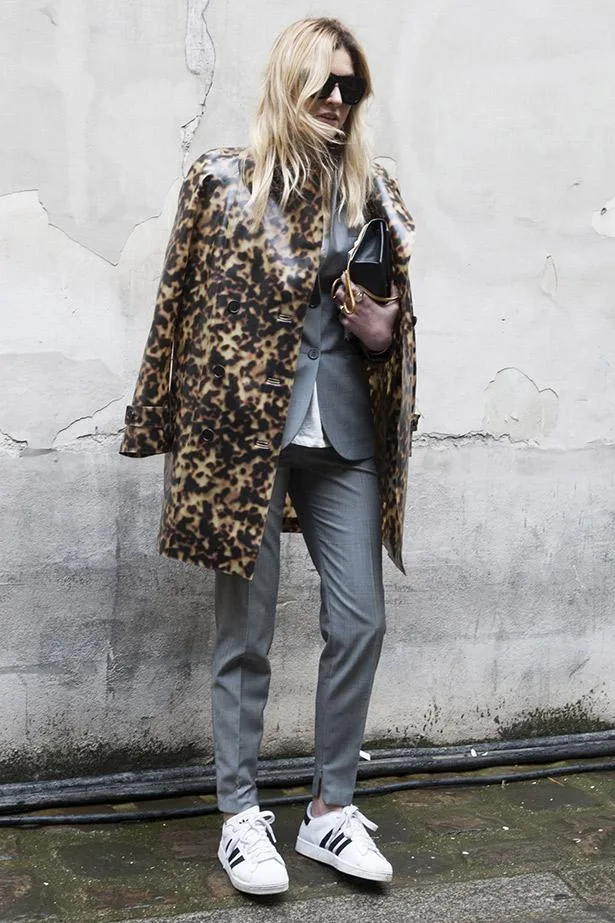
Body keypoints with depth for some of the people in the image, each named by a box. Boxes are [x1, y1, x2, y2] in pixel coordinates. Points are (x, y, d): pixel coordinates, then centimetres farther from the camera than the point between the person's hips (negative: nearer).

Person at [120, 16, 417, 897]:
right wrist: (170, 429, 2)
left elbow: (393, 311, 19)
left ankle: (332, 808, 19)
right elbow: (181, 305, 2)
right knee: (247, 633, 3)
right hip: (244, 428, -3)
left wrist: (383, 332, -5)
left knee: (360, 622, 2)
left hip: (344, 431, 4)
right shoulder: (223, 178, 1)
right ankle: (240, 816, 19)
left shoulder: (369, 187, 11)